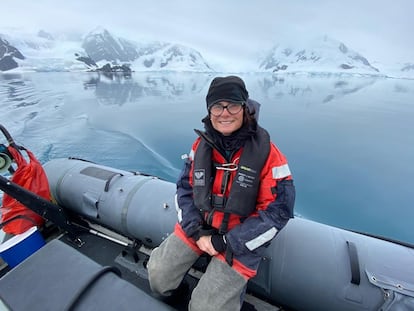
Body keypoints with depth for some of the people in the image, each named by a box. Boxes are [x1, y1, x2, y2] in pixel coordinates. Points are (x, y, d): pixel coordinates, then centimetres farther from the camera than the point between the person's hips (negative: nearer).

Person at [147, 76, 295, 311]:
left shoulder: (267, 153, -18)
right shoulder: (201, 145, -6)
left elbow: (277, 212, -16)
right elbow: (185, 188, 2)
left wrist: (224, 242, -16)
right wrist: (197, 231, -10)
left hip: (240, 240, -3)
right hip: (197, 227, 4)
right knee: (158, 276, 3)